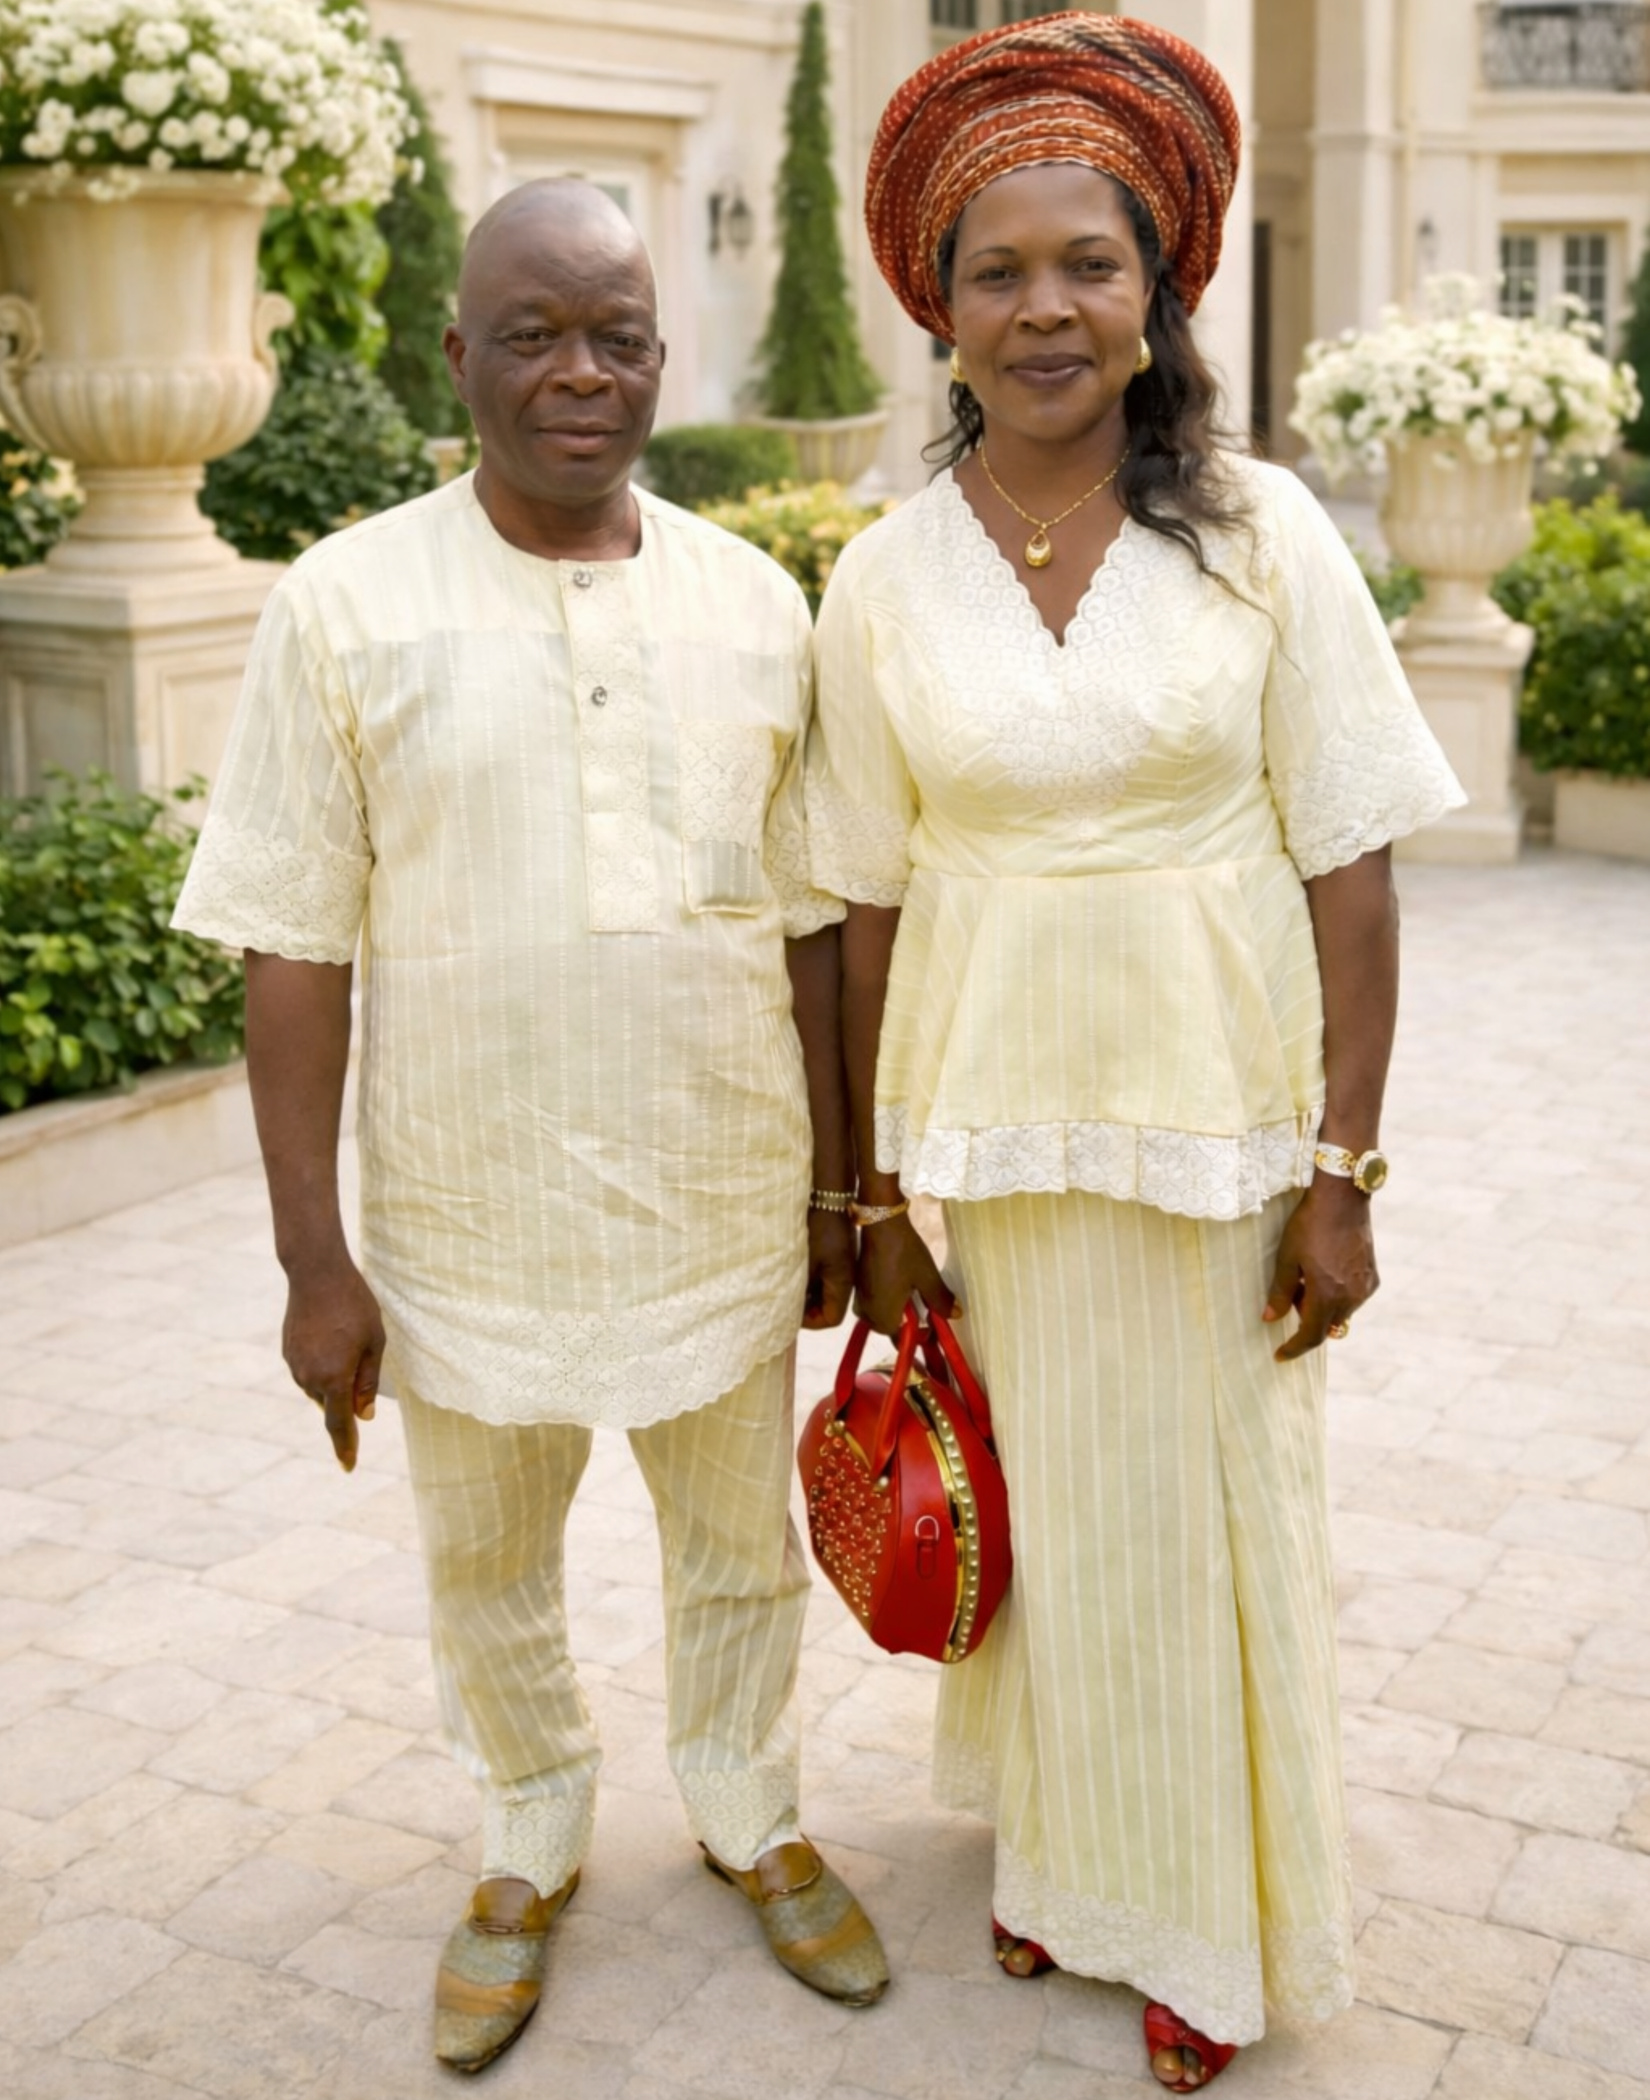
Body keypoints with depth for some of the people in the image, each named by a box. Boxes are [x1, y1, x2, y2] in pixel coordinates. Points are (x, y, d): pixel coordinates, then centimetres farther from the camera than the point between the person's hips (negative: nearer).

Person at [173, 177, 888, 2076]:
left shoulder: (754, 603, 0)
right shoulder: (346, 606, -8)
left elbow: (808, 921, 5)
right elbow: (294, 949, -7)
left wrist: (835, 1185, 6)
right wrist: (313, 1255, -8)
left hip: (723, 1206, 2)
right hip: (474, 1222, -1)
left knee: (740, 1543, 19)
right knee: (485, 1563, 17)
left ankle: (749, 1818, 45)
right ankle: (532, 1850, 43)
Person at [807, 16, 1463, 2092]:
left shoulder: (1261, 533, -7)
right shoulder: (886, 576, -2)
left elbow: (1351, 868, -6)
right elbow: (871, 907, 1)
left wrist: (1343, 1167, -8)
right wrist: (880, 1193, 3)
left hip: (1218, 1117, -1)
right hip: (989, 1118, 2)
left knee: (1216, 1513, 10)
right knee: (1037, 1497, 15)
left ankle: (1212, 1923, 32)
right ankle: (1052, 1845, 41)